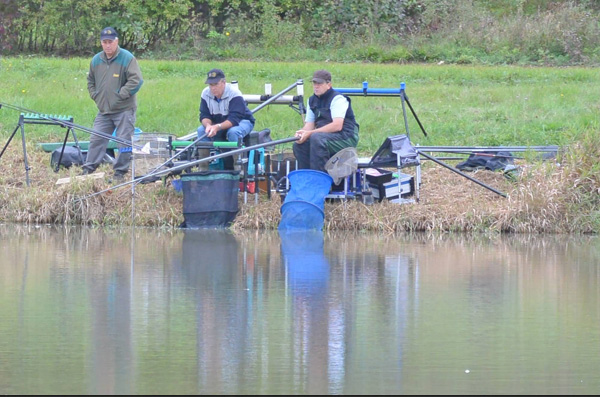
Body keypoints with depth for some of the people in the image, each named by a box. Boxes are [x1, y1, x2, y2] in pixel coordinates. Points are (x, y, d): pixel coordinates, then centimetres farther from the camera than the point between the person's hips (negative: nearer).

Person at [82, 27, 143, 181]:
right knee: (96, 140, 6)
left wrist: (121, 95, -16)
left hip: (124, 110, -5)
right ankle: (88, 169, 11)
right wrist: (95, 96, 9)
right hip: (103, 110, 5)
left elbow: (136, 80, -17)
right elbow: (90, 81, 24)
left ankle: (120, 171, 6)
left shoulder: (127, 58, -10)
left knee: (124, 141, -2)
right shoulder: (96, 60, 9)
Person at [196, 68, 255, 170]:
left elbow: (234, 119, -35)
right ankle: (203, 168, -17)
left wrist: (218, 127, -49)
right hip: (219, 123, 6)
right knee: (201, 130, -19)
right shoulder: (206, 93, -10)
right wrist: (208, 125, -34)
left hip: (242, 121, -6)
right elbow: (204, 116, -10)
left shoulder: (234, 94, -27)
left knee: (233, 132, -39)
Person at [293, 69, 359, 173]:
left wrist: (310, 133, -27)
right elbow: (309, 124, 11)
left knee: (316, 138, -32)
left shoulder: (337, 99, -13)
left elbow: (337, 126, -24)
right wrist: (302, 132, -16)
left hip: (346, 138, -8)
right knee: (299, 144, -9)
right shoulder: (312, 100, 12)